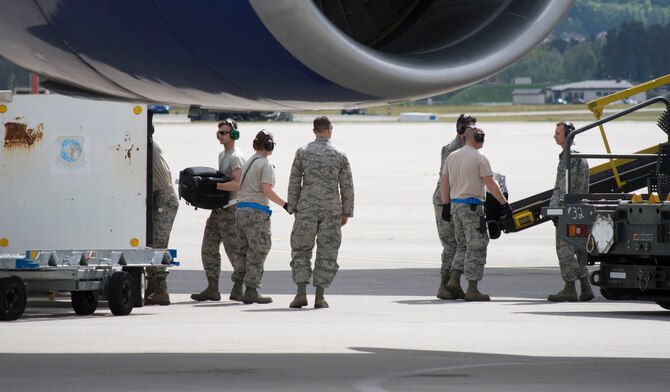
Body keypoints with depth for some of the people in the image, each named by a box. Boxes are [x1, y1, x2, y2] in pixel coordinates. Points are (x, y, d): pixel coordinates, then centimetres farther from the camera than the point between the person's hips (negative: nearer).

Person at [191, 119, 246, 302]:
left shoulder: (235, 157, -12)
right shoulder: (222, 155, 19)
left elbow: (238, 184, -22)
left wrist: (214, 185, -24)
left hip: (231, 210, -10)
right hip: (218, 209, 10)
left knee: (233, 250, -5)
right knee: (208, 249, 6)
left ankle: (238, 288, 2)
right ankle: (212, 288, 9)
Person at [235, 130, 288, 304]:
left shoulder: (249, 162, 15)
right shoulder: (266, 165, -9)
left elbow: (240, 186, 15)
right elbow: (266, 190, -18)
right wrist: (285, 204, -12)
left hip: (241, 209, 8)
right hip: (256, 212, -8)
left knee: (243, 251, 11)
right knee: (257, 252, -4)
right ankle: (251, 291, -5)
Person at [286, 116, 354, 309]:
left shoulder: (303, 152, 2)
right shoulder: (340, 155, 2)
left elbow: (294, 183, 2)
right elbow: (347, 186, 2)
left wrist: (293, 208, 10)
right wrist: (346, 212, 10)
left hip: (307, 208, 0)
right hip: (331, 210, 0)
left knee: (301, 250, 6)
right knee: (327, 253, 5)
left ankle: (301, 293, -6)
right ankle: (320, 296, 3)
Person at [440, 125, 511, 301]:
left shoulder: (452, 157, 11)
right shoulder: (479, 158, -10)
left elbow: (444, 183, 10)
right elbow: (491, 184, -13)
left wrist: (446, 205, 13)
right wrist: (505, 204, -8)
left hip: (455, 205, 7)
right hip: (472, 206, -7)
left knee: (464, 246, 18)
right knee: (476, 248, -2)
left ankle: (454, 280, 3)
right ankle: (472, 289, -5)